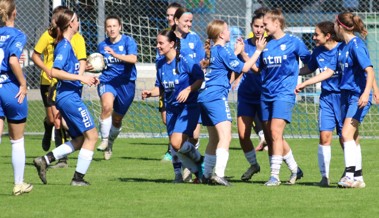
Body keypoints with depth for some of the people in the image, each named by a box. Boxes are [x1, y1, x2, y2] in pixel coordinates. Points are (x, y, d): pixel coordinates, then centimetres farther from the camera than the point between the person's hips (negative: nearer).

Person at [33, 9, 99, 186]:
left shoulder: (65, 45, 15)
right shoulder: (65, 46, -14)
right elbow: (55, 72, -23)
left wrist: (86, 78, 18)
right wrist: (80, 78, -22)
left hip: (67, 97, 10)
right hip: (70, 97, -10)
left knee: (79, 139, 13)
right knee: (91, 135, -3)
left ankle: (45, 160, 8)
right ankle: (78, 178, -1)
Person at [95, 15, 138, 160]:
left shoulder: (128, 41, -6)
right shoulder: (102, 46, 7)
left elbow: (133, 59, -24)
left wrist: (115, 54, -37)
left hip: (126, 83, -1)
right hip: (107, 81, 1)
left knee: (117, 119, 12)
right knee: (107, 106, -32)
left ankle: (110, 143, 39)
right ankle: (104, 140, -21)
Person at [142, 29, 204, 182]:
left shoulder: (184, 60, -13)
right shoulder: (160, 64, 7)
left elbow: (200, 78, -12)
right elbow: (160, 87, 15)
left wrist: (188, 90, -25)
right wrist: (150, 93, -5)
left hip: (189, 107, -7)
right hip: (171, 108, 7)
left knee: (177, 143, -21)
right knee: (175, 147, 4)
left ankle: (199, 160, 7)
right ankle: (198, 172, 22)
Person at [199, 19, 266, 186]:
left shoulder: (212, 51, 17)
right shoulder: (223, 51, -9)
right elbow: (244, 68, -9)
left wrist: (237, 52, 33)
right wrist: (258, 50, -4)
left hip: (204, 97, 10)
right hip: (217, 96, -10)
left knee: (214, 139, 17)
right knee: (225, 136, -18)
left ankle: (207, 175, 19)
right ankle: (219, 174, -32)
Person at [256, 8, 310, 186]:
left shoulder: (294, 43, -2)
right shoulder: (266, 45, 11)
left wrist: (293, 72, -4)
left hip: (284, 93, -6)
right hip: (266, 95, 6)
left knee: (275, 133, -18)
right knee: (270, 137, 8)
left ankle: (275, 176, -17)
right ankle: (295, 170, 24)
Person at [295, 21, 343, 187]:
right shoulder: (318, 51, 7)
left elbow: (328, 73, -19)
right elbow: (309, 68, 26)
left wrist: (304, 84, -20)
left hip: (342, 96, -4)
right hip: (326, 97, 4)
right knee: (324, 135, -6)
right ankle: (324, 176, -3)